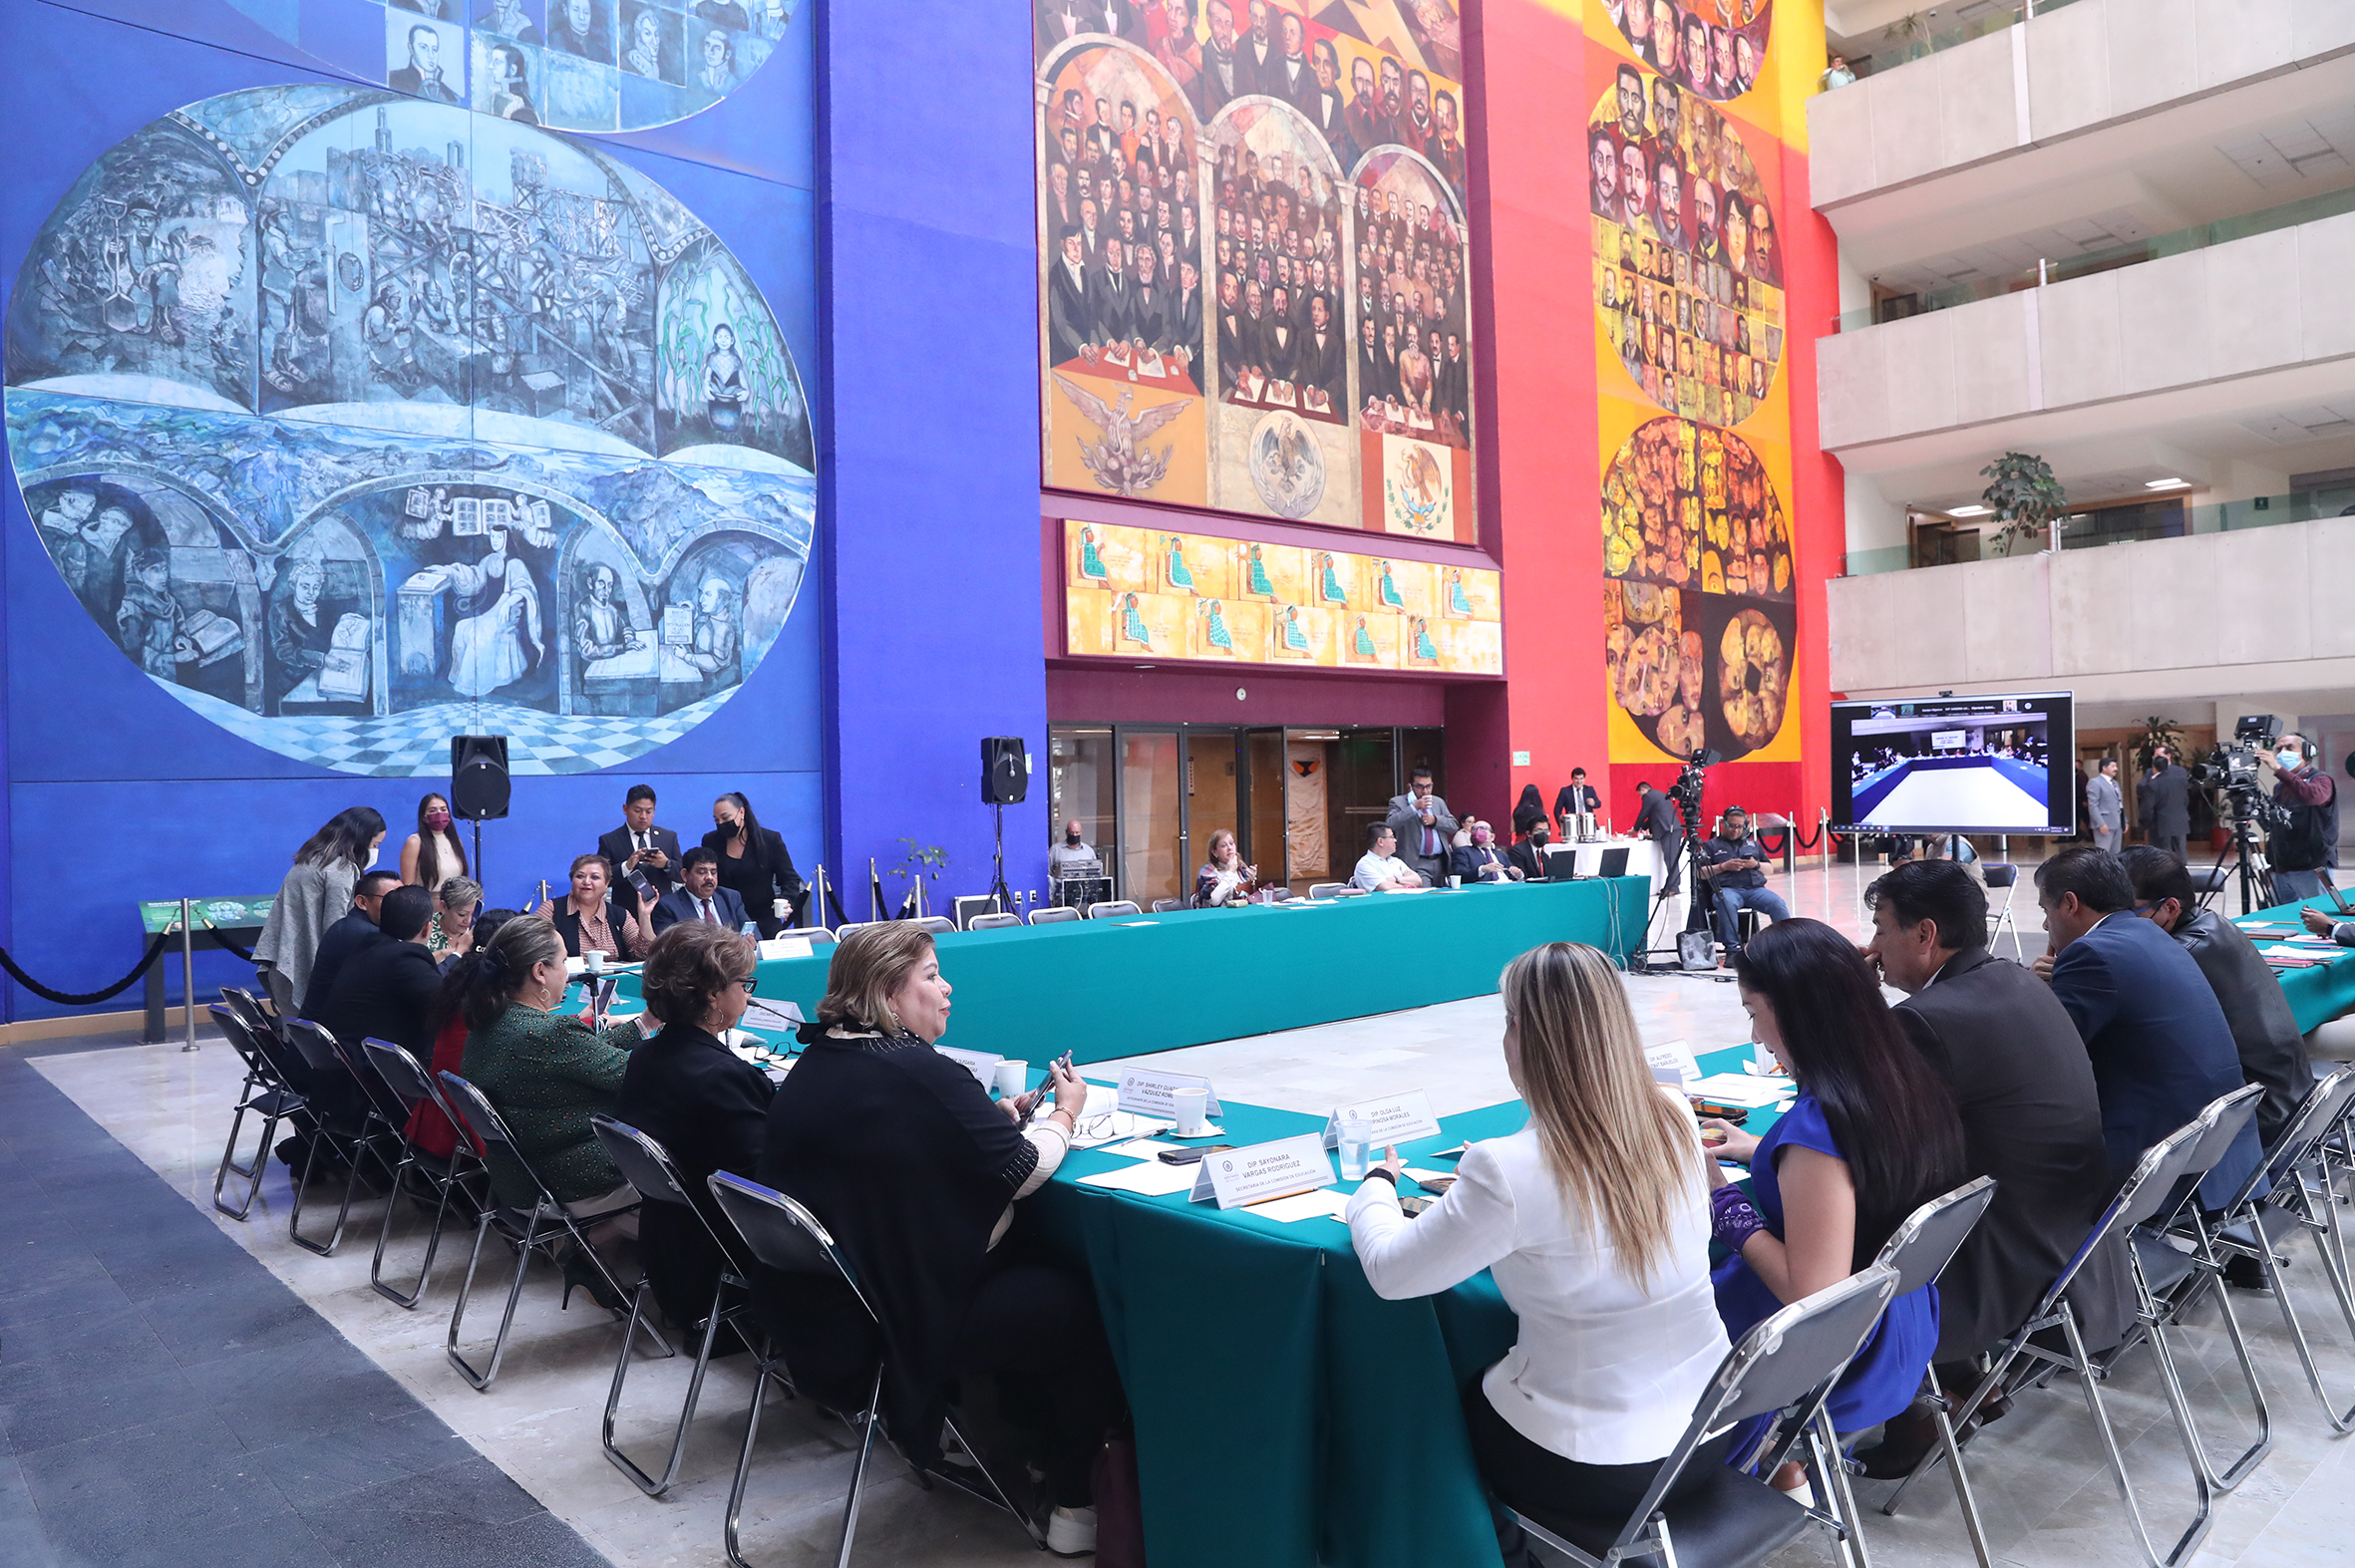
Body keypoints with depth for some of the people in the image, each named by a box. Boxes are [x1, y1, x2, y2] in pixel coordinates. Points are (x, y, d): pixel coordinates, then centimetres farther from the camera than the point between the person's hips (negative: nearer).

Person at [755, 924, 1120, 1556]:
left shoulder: (812, 1067, 5)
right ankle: (1074, 1503, 15)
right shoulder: (919, 1072, -23)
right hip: (912, 1319, -9)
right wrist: (1065, 1114, 3)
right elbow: (1023, 1170, -16)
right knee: (1091, 1307, 6)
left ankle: (1030, 1427, 38)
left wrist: (992, 1117, 7)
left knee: (1028, 1257, 26)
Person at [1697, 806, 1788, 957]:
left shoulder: (1753, 844, 29)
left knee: (1778, 903, -27)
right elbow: (1700, 873, 7)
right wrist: (1724, 867, -4)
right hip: (1727, 889, -3)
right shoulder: (1711, 846, 18)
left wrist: (1756, 864, 4)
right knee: (1727, 903, -39)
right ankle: (1733, 948, -33)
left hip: (1755, 889, 3)